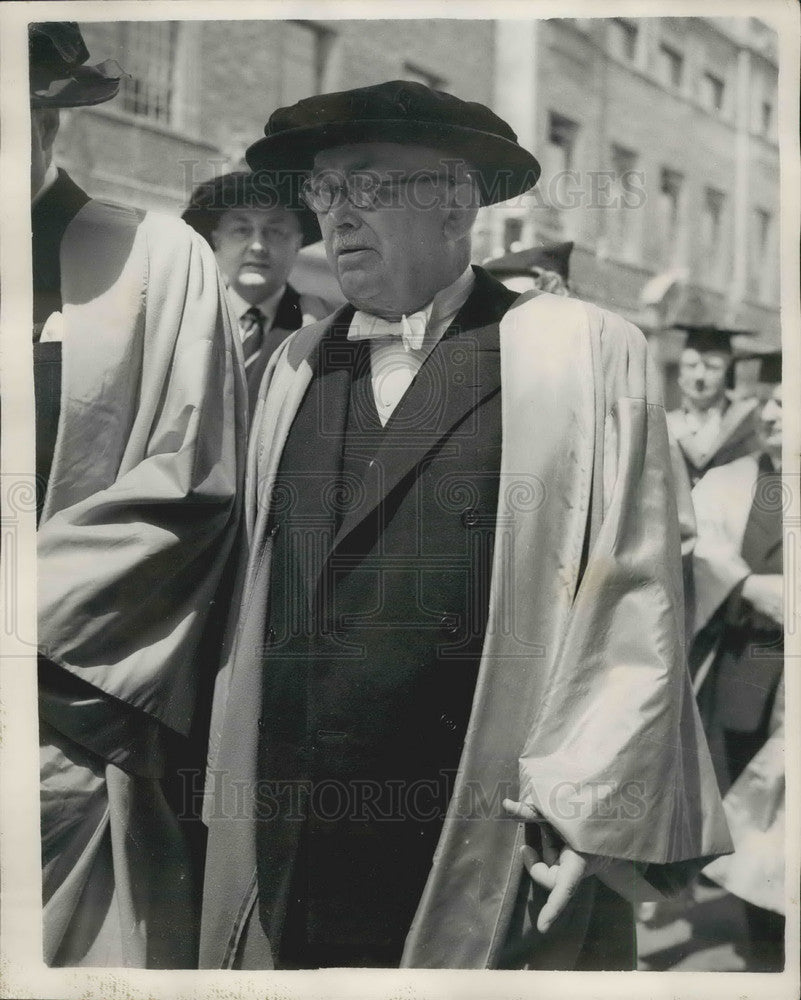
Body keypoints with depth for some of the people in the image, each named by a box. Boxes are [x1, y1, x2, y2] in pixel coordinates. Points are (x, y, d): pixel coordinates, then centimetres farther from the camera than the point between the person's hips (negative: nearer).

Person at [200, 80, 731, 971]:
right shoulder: (294, 367, 9)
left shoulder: (587, 351, -3)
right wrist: (235, 797, 8)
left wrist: (590, 805, -10)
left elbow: (637, 598, -6)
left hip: (495, 861, -3)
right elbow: (257, 597, 9)